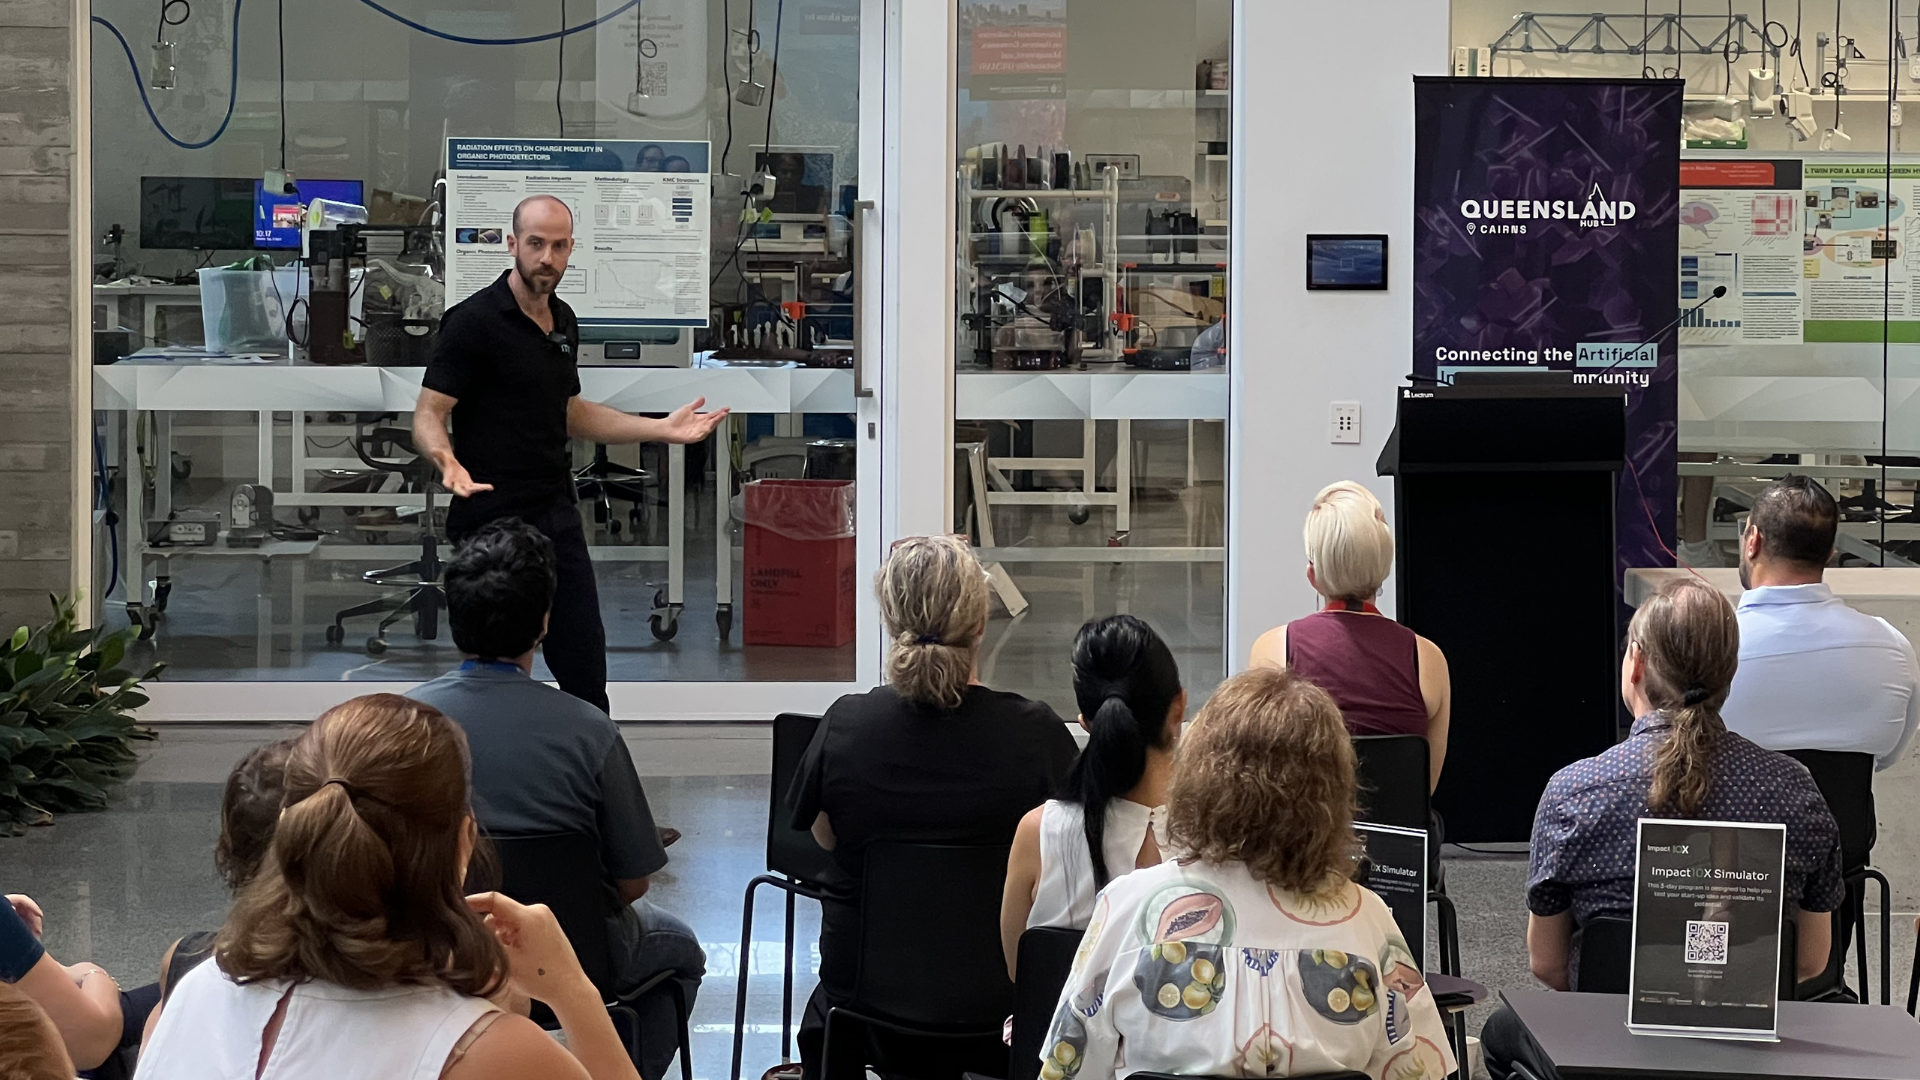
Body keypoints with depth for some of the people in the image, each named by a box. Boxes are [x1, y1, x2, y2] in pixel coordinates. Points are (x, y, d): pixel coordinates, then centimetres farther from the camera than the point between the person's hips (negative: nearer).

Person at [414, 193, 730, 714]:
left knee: (586, 676, 8)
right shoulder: (473, 320, -11)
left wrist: (662, 428, 19)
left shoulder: (563, 321, 13)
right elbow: (428, 415, -13)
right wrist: (444, 458, -35)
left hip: (558, 517, 7)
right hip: (493, 524, -7)